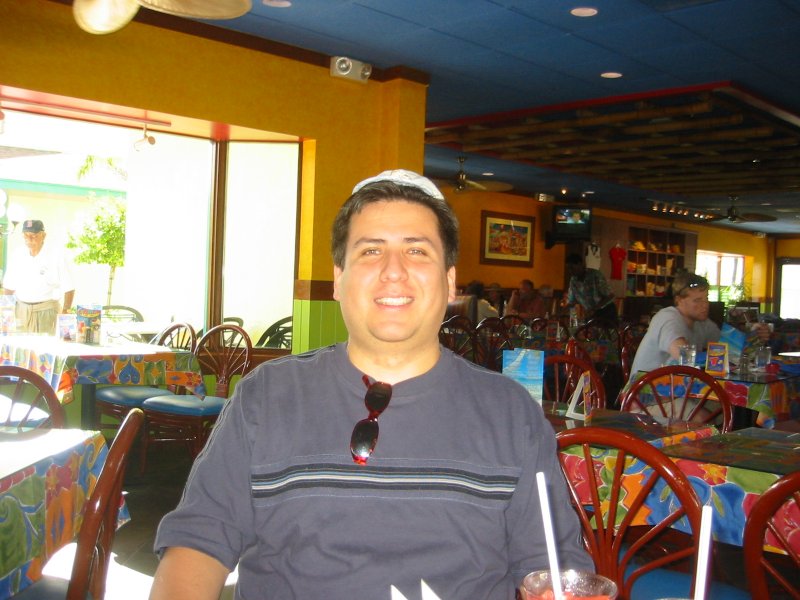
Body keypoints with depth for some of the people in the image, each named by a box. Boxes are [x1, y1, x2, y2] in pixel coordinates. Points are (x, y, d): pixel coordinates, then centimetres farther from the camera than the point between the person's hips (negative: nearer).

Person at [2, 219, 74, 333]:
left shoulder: (57, 257, -5)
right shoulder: (17, 258, 8)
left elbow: (69, 289, -5)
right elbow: (8, 287, 14)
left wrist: (65, 314, -10)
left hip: (45, 311, -4)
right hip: (20, 310, 4)